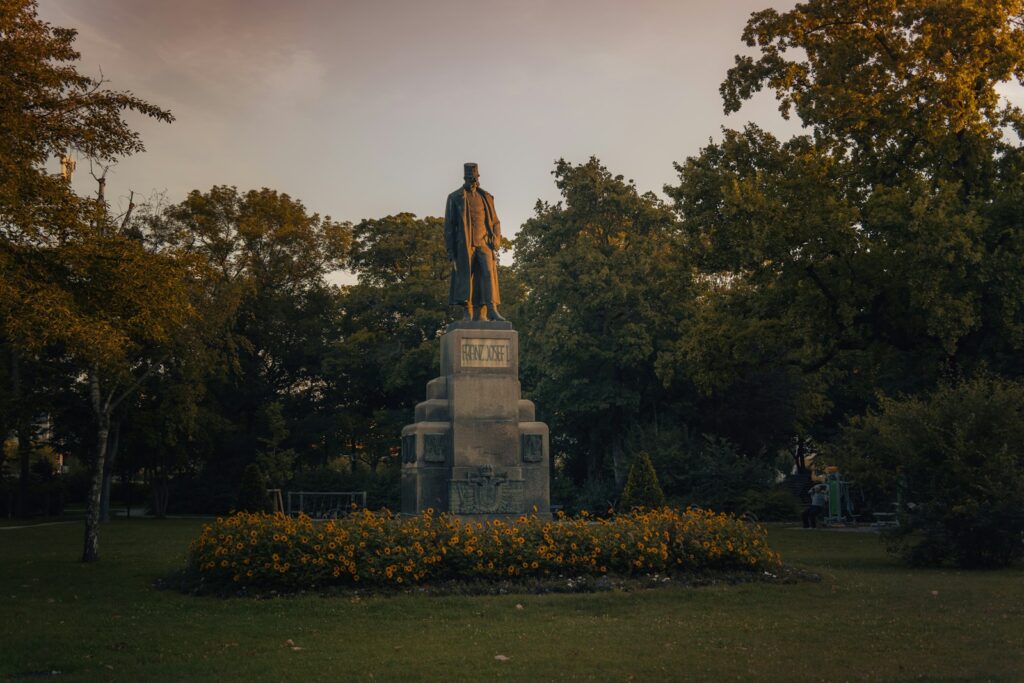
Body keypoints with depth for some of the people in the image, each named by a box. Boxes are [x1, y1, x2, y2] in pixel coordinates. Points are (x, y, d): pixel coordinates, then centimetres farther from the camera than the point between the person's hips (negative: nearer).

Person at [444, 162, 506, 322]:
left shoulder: (487, 197, 14)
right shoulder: (454, 198, 6)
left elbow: (495, 222, 16)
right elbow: (449, 226, 4)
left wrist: (496, 240, -2)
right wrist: (450, 251, -3)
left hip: (484, 243, 2)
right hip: (465, 244, -2)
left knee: (488, 273, -13)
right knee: (465, 278, -4)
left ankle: (492, 310, -19)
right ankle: (468, 315, -2)